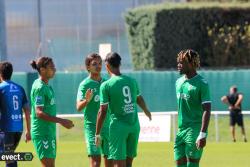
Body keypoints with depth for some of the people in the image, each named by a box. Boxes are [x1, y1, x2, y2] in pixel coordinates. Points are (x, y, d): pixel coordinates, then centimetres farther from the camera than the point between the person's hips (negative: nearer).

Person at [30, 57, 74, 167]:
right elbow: (39, 113, -22)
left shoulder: (47, 86, 13)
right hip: (42, 133, -9)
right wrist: (61, 121, -25)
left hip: (50, 132, 9)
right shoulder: (39, 88, -15)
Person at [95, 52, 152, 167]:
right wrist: (147, 112, 46)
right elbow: (139, 99, 25)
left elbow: (102, 111, -10)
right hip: (134, 125, 5)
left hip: (118, 126, -5)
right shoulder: (132, 81, 7)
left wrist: (97, 134, -4)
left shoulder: (106, 85, -9)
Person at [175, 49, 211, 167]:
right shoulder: (179, 82, 13)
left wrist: (202, 135, -22)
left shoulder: (201, 84, -10)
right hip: (181, 130, 7)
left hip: (195, 131, -7)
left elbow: (207, 111, -15)